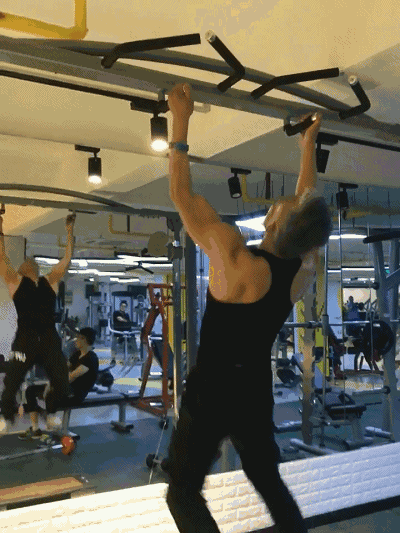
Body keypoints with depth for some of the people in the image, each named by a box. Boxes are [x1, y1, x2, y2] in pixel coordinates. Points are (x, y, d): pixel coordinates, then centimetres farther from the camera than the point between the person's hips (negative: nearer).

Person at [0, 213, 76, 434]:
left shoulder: (50, 281, 16)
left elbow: (66, 259, 17)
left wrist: (70, 231, 19)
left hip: (50, 339, 3)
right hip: (25, 339, -3)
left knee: (62, 386, 2)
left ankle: (50, 413, 29)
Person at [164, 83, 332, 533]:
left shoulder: (240, 264, -25)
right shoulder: (304, 269, -8)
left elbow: (182, 196, -19)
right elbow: (307, 208, 10)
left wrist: (180, 124, -12)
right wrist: (308, 146, 19)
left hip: (211, 394, -6)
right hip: (256, 393, 6)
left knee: (183, 493, 8)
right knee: (269, 483, 25)